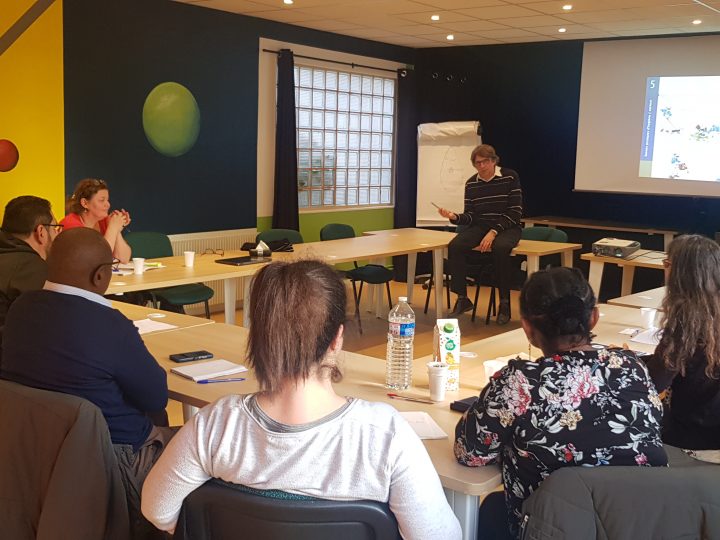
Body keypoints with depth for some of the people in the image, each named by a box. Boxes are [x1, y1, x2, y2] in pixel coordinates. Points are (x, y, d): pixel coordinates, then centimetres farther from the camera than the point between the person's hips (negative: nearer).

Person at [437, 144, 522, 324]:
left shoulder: (510, 177, -7)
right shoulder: (471, 183, 5)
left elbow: (515, 212, -11)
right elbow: (470, 216, 6)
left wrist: (493, 232, -21)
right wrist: (454, 217, -17)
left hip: (507, 227, -4)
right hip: (480, 226, 4)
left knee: (500, 247, -38)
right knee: (455, 246, -25)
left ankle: (504, 302, -21)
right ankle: (462, 298, -12)